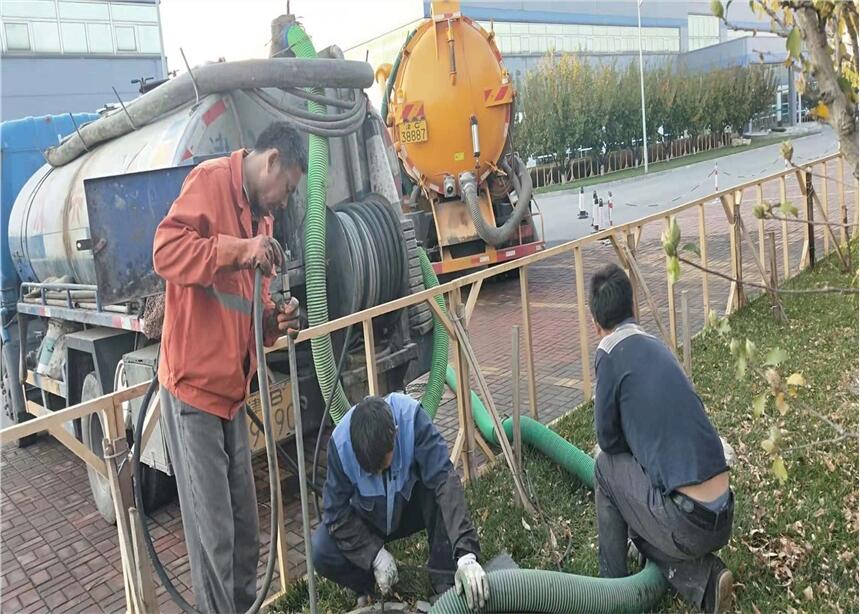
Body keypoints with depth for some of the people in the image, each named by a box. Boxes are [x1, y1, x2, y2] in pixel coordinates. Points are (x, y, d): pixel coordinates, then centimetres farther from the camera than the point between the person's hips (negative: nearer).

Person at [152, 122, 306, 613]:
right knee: (213, 531, 0)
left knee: (245, 523, 15)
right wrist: (240, 249, -31)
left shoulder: (260, 214, 17)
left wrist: (276, 320, 3)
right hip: (193, 385, -8)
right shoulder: (210, 180, -8)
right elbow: (166, 250, -23)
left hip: (231, 388, 9)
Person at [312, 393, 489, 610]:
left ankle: (445, 585, -16)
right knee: (321, 551, -24)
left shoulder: (412, 417, -34)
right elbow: (336, 511, -19)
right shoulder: (340, 443, -30)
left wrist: (466, 553, -48)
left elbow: (444, 480, -40)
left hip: (412, 505, -1)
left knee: (440, 488, -33)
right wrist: (375, 554, -27)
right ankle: (366, 586, 7)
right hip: (368, 519, 1)